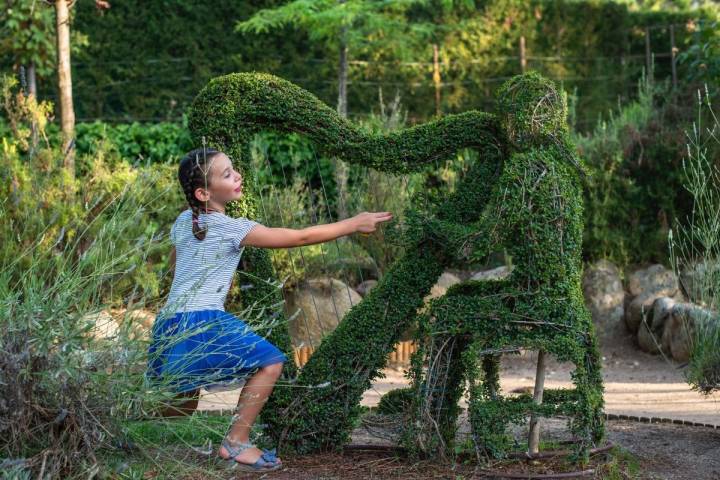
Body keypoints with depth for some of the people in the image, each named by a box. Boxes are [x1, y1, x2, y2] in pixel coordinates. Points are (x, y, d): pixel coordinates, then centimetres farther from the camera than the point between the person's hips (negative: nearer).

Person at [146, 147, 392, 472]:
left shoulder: (183, 222, 13)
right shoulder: (232, 228, -9)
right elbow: (300, 237, -8)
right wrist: (353, 224, -2)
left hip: (168, 324, 9)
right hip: (201, 323, -9)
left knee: (182, 405, 22)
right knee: (269, 363, -7)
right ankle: (236, 443, -6)